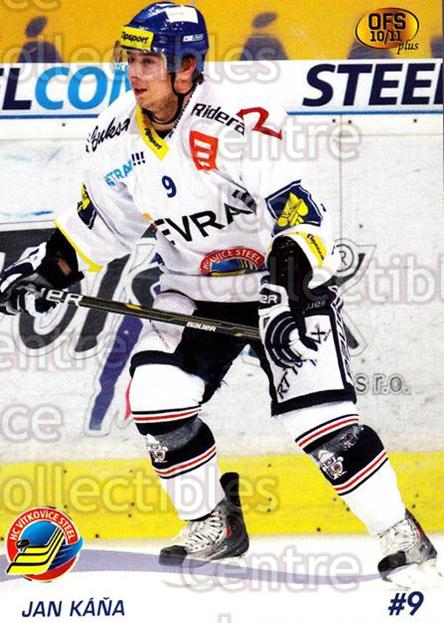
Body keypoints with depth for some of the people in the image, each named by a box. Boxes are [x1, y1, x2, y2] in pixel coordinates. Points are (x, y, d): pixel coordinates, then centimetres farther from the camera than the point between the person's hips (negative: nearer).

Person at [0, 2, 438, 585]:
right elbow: (102, 221, 12)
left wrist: (291, 288, -42)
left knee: (321, 417, -16)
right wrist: (48, 265, 2)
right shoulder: (118, 136, -5)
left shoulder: (238, 121, -27)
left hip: (287, 282, -6)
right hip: (193, 291, 6)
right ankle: (215, 525, 12)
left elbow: (299, 214, -30)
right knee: (156, 402, -9)